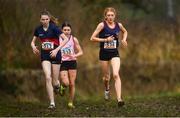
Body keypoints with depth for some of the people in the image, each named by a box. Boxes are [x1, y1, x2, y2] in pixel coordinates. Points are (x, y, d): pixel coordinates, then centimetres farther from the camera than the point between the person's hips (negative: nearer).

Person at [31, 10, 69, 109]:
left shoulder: (54, 28, -12)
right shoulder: (38, 29, 1)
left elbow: (66, 39, -16)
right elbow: (33, 41, 14)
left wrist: (57, 50, -25)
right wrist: (33, 47, -10)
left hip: (55, 55, -3)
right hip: (45, 56, 3)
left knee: (55, 82, 1)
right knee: (48, 78, -15)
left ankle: (59, 86, 41)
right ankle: (52, 103, -11)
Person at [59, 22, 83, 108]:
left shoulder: (74, 39, 0)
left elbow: (80, 52, 2)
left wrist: (74, 56, -16)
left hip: (72, 63, 1)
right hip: (62, 63, -1)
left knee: (72, 84, -2)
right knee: (66, 83, -17)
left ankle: (71, 103, 12)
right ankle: (62, 87, 21)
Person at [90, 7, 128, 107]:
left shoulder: (118, 25, 1)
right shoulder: (102, 25, -10)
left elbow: (125, 31, 24)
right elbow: (92, 38, -12)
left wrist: (124, 39, 5)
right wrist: (105, 40, -19)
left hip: (114, 53, 1)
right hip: (104, 53, -1)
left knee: (116, 74, -18)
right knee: (106, 76, 11)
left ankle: (119, 99, -24)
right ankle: (107, 89, 47)